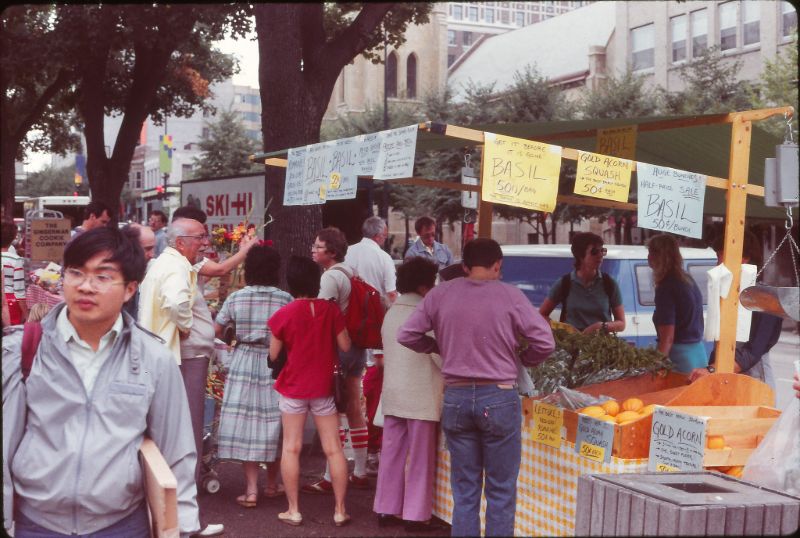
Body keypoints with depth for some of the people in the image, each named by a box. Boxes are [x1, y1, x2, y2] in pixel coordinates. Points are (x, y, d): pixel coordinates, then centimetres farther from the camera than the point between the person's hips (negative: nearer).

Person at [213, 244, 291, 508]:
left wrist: (233, 336, 22)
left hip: (243, 363, 0)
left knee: (245, 424, 3)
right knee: (272, 423, 12)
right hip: (274, 365, 0)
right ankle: (272, 484, 24)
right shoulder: (286, 300, -5)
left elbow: (216, 330, 2)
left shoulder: (235, 298, -3)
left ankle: (251, 489, -1)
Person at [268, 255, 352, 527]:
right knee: (333, 448, 6)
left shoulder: (282, 315, -9)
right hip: (324, 388, 1)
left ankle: (293, 510, 8)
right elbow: (345, 345, 0)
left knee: (291, 448, 7)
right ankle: (340, 510, 9)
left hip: (292, 388, -1)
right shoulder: (330, 309, -7)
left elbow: (273, 355, -3)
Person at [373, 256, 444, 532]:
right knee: (420, 458, 2)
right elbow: (439, 355, -13)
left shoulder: (391, 312, 10)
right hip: (420, 394, -7)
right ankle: (416, 515, 6)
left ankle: (386, 510, 18)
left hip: (392, 393, 7)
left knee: (392, 454, 12)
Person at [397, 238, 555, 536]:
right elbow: (545, 342, -9)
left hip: (456, 398, 3)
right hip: (498, 399, -3)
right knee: (501, 491, 8)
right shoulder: (510, 295, -7)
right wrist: (522, 359, 10)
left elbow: (406, 335, 3)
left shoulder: (440, 294, 0)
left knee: (464, 490, 13)